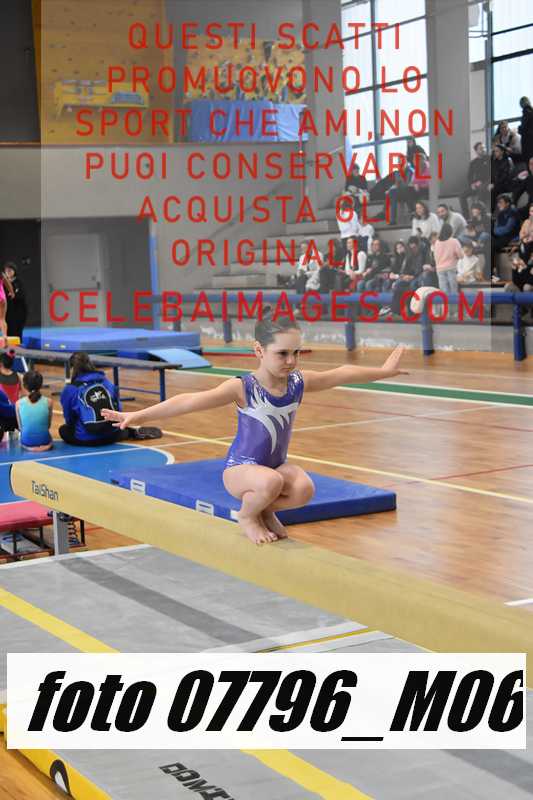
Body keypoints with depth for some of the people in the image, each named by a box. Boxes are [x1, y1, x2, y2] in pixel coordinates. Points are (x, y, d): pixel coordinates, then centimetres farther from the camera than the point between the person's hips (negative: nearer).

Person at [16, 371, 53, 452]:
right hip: (44, 442, -1)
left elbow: (20, 427, -2)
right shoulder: (48, 402, -12)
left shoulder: (19, 403, -12)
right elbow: (48, 425, 1)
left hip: (26, 443, 1)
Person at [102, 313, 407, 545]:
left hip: (278, 464, 5)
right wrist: (139, 416, -39)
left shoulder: (299, 382, -5)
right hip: (241, 468, -5)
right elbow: (192, 401, -30)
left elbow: (342, 374, 10)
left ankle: (267, 510, 6)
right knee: (271, 482, -37)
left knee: (304, 489, -28)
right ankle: (248, 516, -3)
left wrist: (383, 371, 22)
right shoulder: (242, 388, -21)